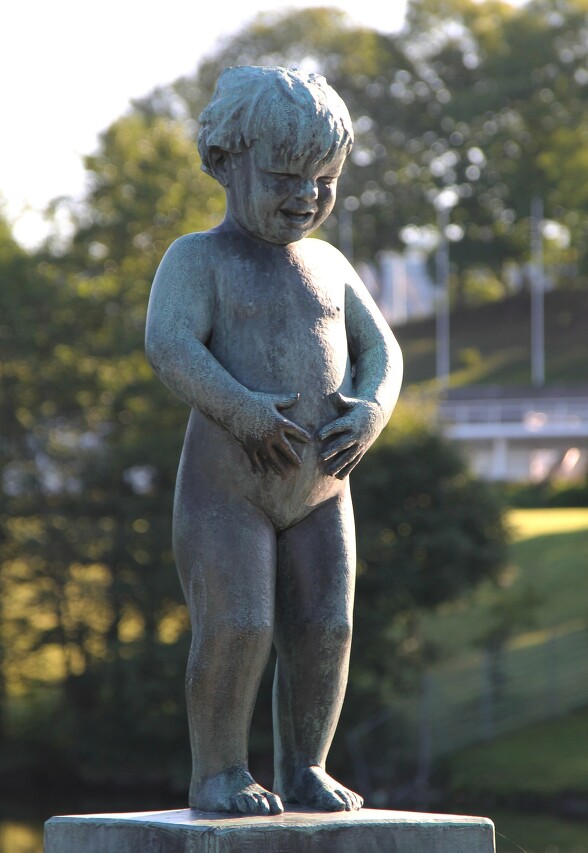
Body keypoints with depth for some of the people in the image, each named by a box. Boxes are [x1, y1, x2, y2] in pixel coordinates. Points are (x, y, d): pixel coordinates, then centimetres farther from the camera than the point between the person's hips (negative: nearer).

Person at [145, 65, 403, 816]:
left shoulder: (327, 266, 13)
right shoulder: (199, 259, -3)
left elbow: (380, 350, 13)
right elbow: (170, 346, -18)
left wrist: (371, 410, -9)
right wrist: (240, 408, -30)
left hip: (320, 488, 5)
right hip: (225, 482, -5)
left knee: (324, 629, 0)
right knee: (236, 628, -13)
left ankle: (304, 769, 12)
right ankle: (218, 773, 1)